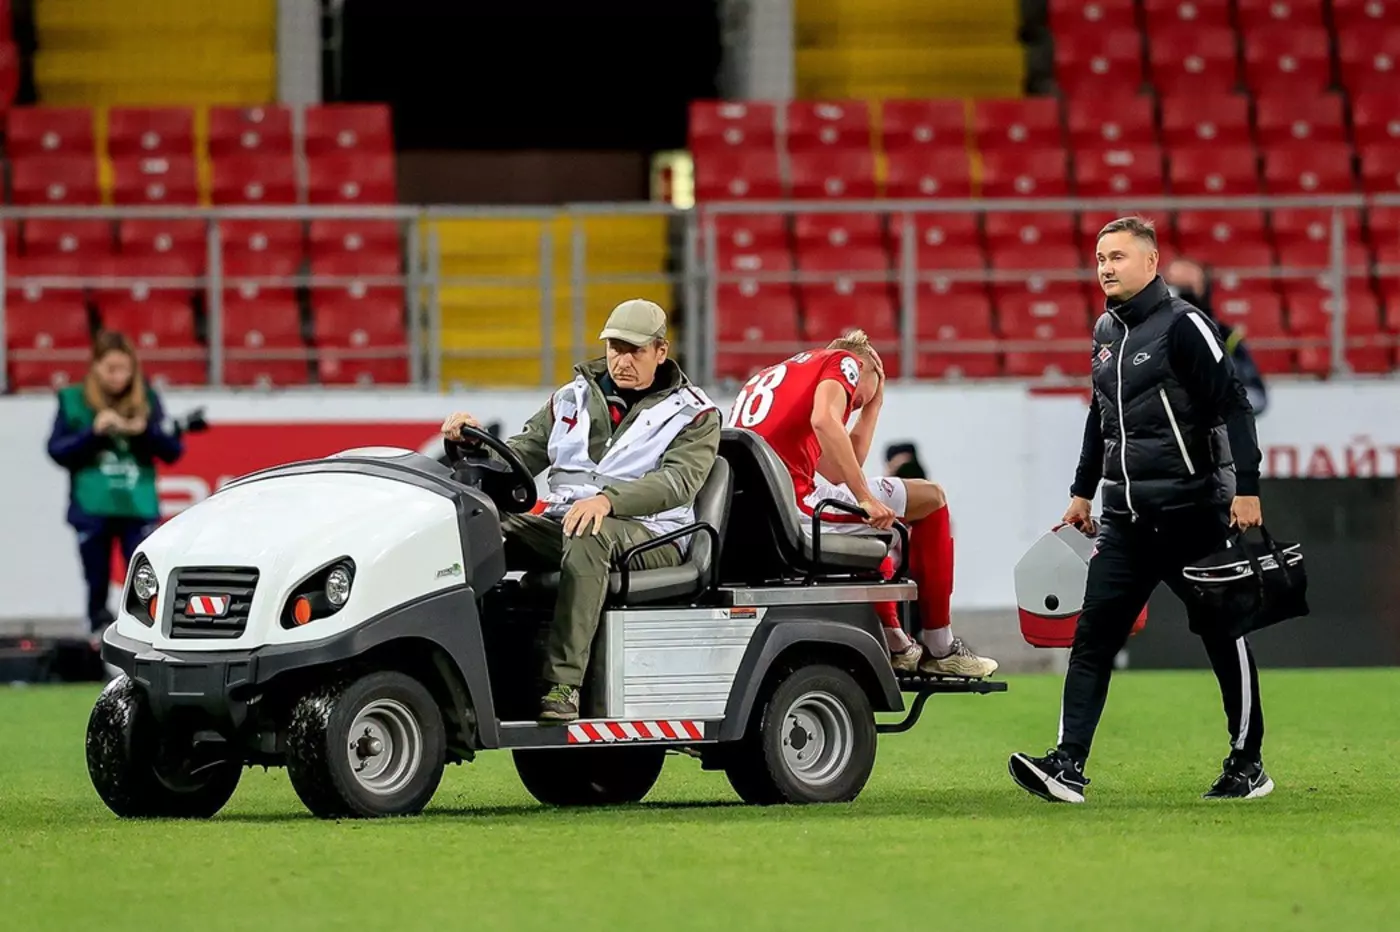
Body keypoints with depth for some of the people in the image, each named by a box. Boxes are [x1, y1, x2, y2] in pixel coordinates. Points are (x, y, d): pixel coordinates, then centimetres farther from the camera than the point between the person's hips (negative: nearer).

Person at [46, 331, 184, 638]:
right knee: (98, 584, 4)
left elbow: (173, 450, 5)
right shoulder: (73, 401, 2)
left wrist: (146, 431, -14)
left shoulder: (147, 400, 5)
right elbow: (57, 451, -1)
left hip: (139, 507, 0)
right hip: (92, 509, 0)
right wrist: (94, 432, -15)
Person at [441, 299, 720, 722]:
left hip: (648, 535, -5)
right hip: (560, 521, 5)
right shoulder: (573, 399, 20)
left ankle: (563, 684, -48)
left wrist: (608, 500, -30)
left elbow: (678, 481, -13)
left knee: (589, 539, -41)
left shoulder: (694, 415, 5)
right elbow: (519, 457, 16)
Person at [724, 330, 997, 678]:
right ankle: (939, 648, 11)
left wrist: (873, 406, 35)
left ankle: (894, 645, 28)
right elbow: (823, 420, -17)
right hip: (794, 502, -9)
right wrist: (866, 499, -17)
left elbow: (842, 470, 28)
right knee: (930, 499, 8)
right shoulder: (844, 362, 8)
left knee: (873, 526, 34)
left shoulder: (771, 376, 32)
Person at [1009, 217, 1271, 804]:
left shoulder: (1183, 326, -9)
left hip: (1191, 513, -7)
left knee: (1223, 636, 3)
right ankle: (1069, 767, -9)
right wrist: (1083, 491, 27)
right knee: (1092, 637, -4)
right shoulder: (1106, 331, 14)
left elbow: (1232, 407, -13)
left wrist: (1246, 489, -19)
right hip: (1126, 516, 7)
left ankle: (1248, 766, 14)